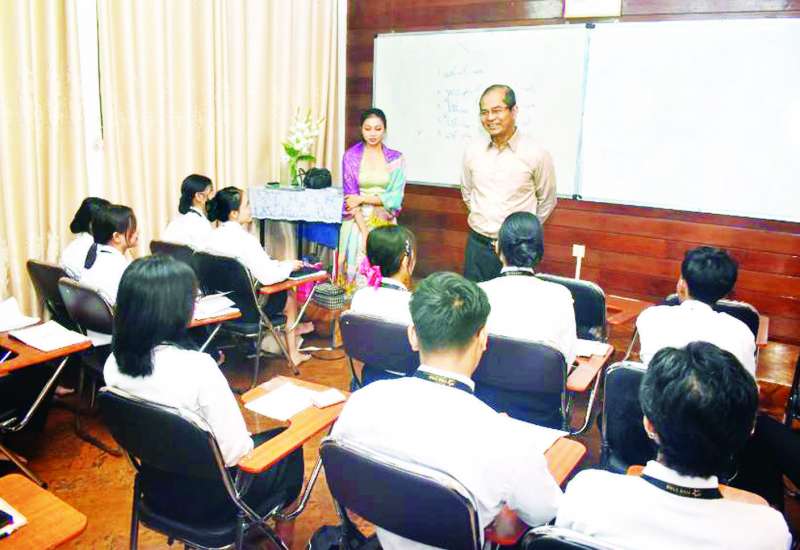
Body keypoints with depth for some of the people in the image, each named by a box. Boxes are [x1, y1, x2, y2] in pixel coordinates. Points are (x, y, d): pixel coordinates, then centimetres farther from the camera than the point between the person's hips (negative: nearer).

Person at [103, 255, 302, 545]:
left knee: (253, 441, 28)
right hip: (206, 496, -6)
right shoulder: (198, 368, -34)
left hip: (157, 487, 7)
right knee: (288, 446, 19)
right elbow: (234, 451, -27)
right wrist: (248, 444, -4)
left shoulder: (114, 363, -11)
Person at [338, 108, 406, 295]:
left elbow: (396, 197, -3)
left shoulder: (396, 159, 3)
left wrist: (363, 198, -11)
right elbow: (350, 196, -5)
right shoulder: (351, 156, 0)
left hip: (385, 224, 1)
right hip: (358, 222, -1)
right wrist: (365, 231, -13)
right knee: (358, 270, -3)